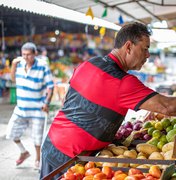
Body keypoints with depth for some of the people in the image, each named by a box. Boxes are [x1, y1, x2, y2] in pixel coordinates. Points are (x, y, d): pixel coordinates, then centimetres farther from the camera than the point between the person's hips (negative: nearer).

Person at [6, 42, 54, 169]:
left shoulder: (42, 67, -15)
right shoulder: (20, 64, 0)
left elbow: (50, 86, -11)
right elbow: (14, 79, 17)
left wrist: (47, 102, -17)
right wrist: (13, 65, 2)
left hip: (37, 108, -5)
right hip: (21, 107, 5)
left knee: (37, 135, 5)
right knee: (12, 131, 8)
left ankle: (38, 159, 26)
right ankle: (24, 152, 32)